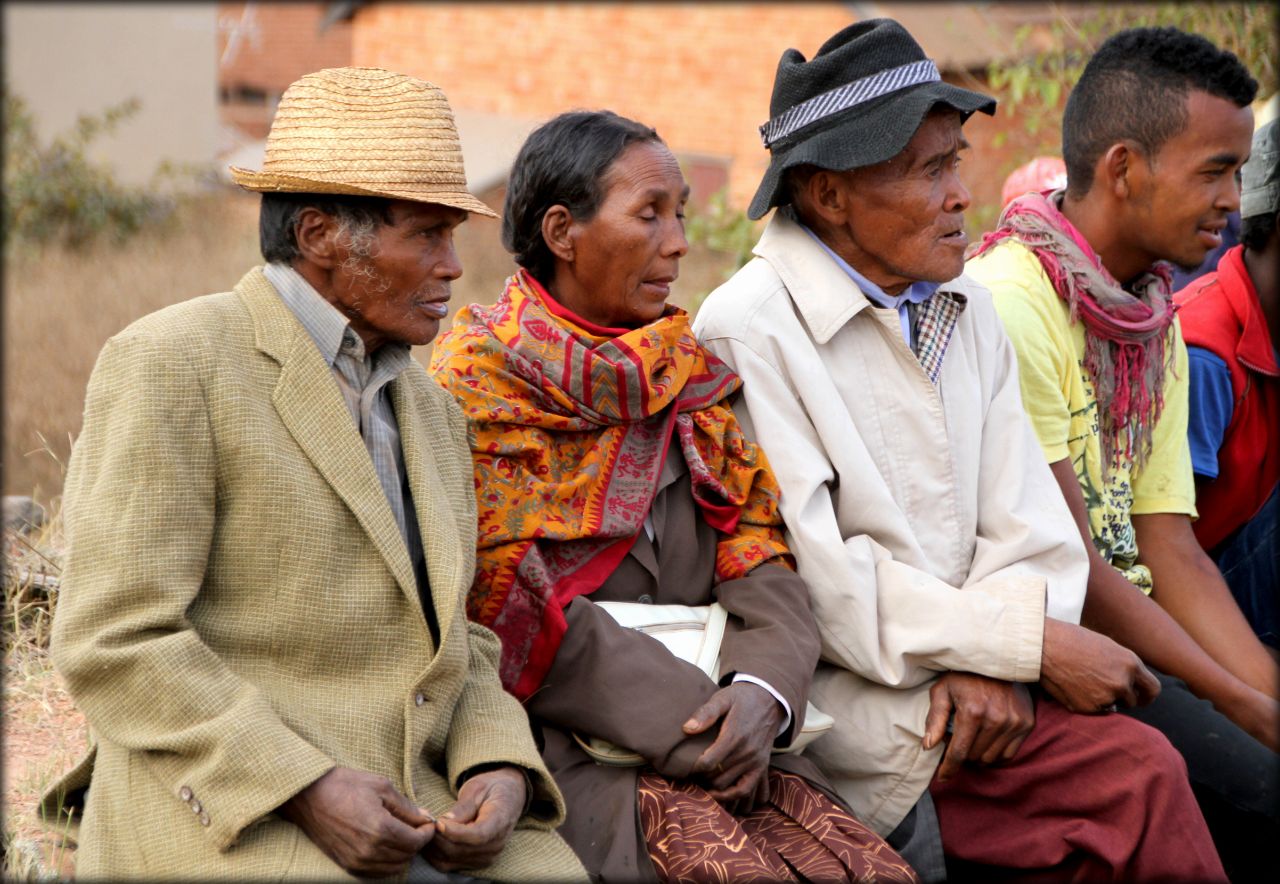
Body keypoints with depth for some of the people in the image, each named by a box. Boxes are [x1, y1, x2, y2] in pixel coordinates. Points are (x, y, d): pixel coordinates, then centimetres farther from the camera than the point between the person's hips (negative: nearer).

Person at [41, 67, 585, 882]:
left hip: (414, 812, 7)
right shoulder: (171, 364, -5)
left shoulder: (429, 413, 18)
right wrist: (309, 791, -20)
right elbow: (115, 645, -11)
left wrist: (501, 776, -2)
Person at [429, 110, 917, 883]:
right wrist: (691, 715, -14)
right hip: (560, 734, -5)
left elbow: (758, 555, 9)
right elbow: (507, 604, -9)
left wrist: (762, 689, -12)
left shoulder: (693, 377, 17)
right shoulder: (479, 375, -1)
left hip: (712, 728, 5)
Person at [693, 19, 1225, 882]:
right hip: (851, 706, -6)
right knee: (1144, 777, -24)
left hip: (973, 688, 6)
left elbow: (1030, 524, 8)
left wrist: (994, 660, -12)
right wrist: (1028, 645, -14)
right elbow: (818, 584, -15)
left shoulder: (965, 310, 13)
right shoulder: (747, 334, -10)